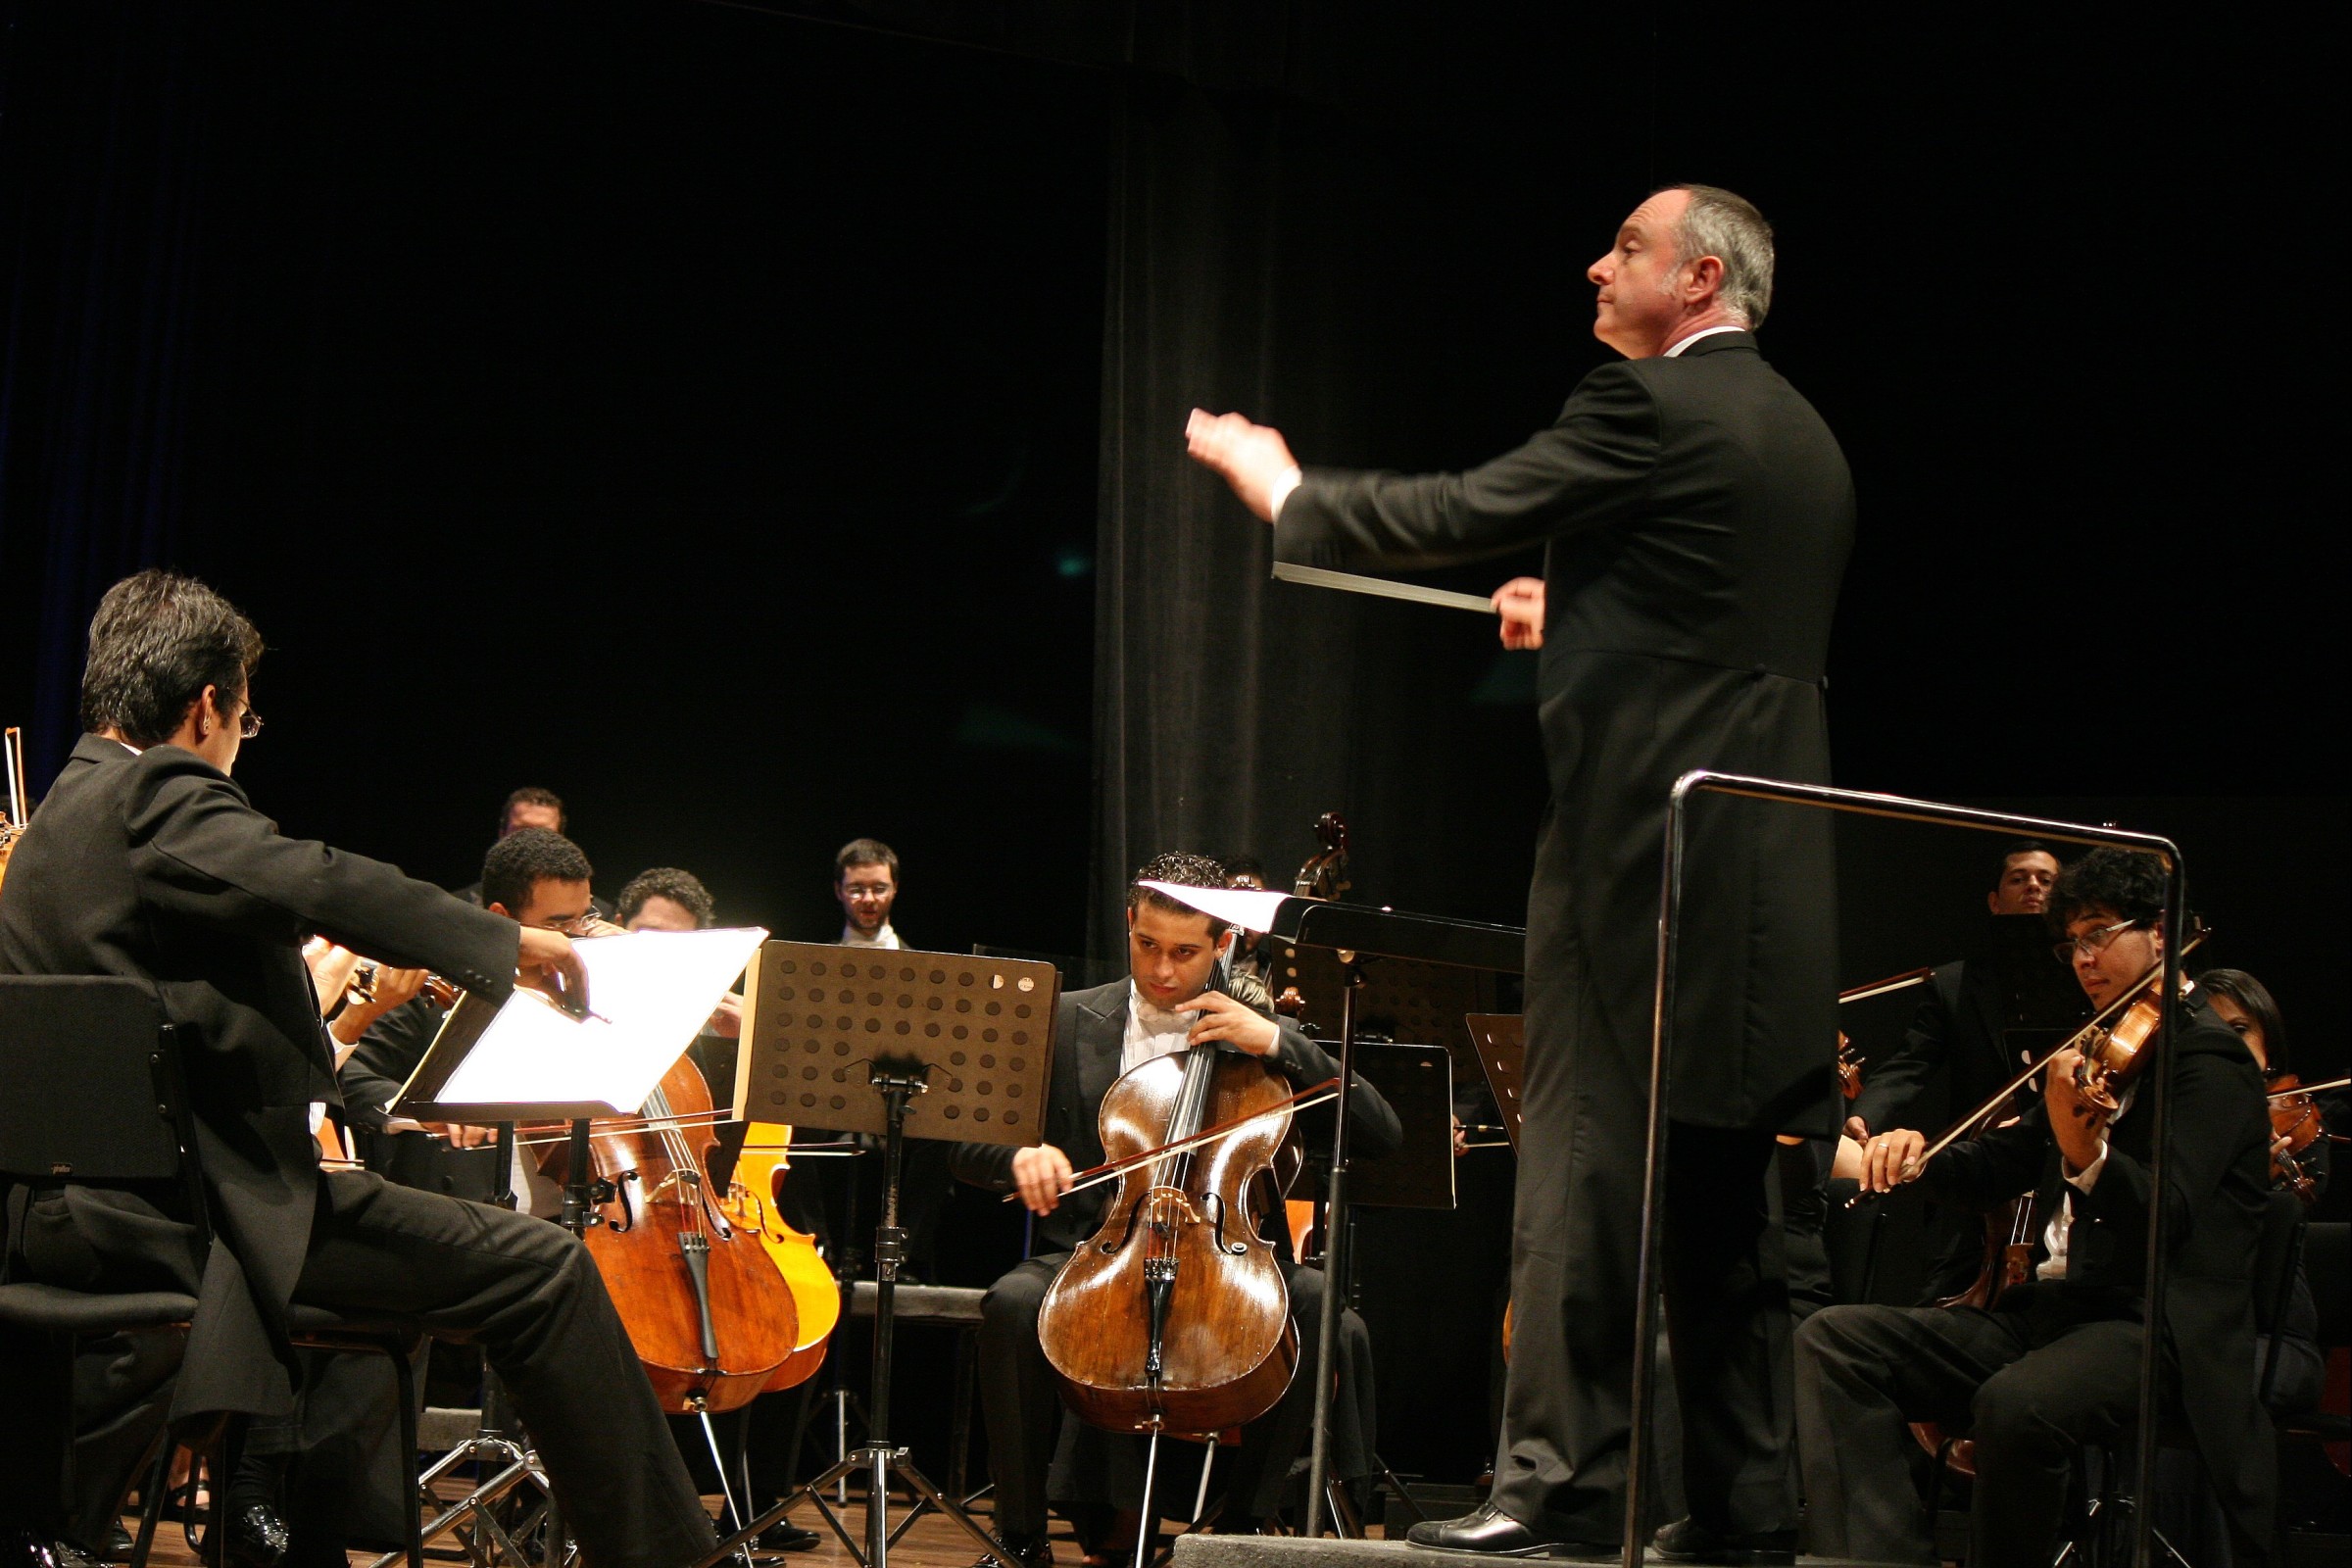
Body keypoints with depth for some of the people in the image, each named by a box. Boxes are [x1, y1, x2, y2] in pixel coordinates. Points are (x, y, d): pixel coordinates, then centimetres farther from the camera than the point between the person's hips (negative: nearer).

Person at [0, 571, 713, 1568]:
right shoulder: (159, 793, -10)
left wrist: (320, 1007, 30)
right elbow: (321, 887, -25)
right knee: (539, 1269, -13)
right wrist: (509, 942, -14)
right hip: (183, 1205, -11)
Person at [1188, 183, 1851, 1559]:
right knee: (1722, 1198, 11)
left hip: (1642, 848, -9)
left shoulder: (1650, 407, -9)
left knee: (1587, 1169, -5)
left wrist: (1282, 486, 6)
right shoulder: (1805, 440, 17)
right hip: (1764, 876, 9)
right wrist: (1583, 610, 29)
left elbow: (1457, 517, -8)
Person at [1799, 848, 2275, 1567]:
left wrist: (2087, 1156, -41)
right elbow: (2002, 1167, 21)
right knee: (1831, 1340, -5)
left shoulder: (2207, 1055, -6)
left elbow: (2169, 1214, -21)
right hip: (2050, 1307, 9)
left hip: (2159, 1326, -9)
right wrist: (1920, 1153, 0)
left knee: (2016, 1404, -39)